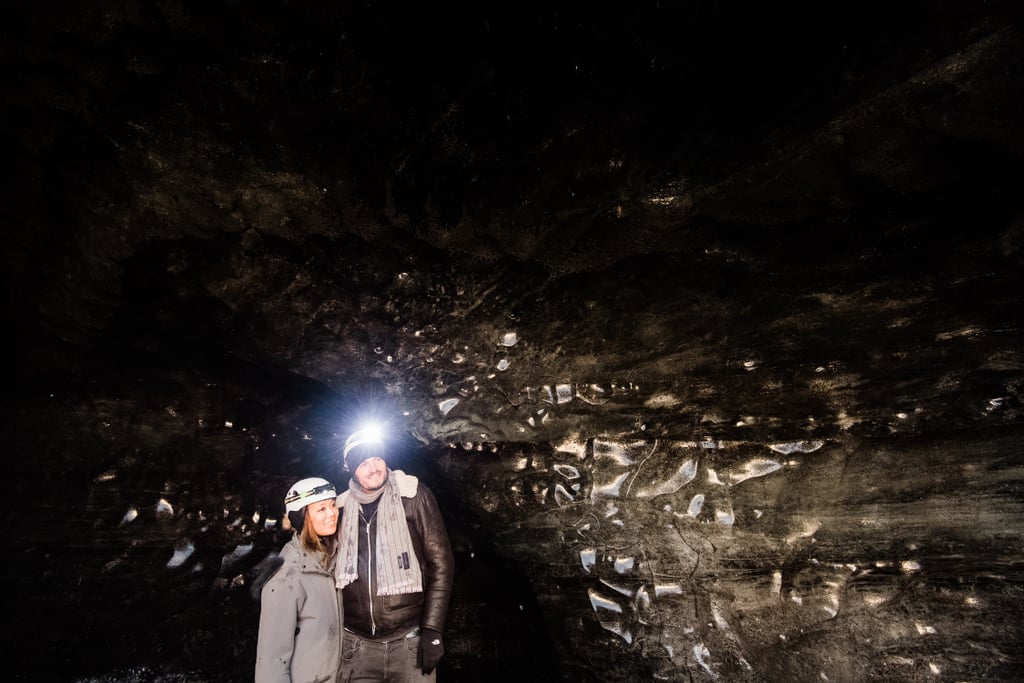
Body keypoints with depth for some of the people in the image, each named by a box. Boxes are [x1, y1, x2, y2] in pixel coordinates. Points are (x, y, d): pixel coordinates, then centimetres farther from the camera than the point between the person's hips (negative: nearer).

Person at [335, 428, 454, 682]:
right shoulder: (342, 508, 1)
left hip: (409, 639, -2)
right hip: (357, 644, 3)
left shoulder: (414, 497, -8)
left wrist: (432, 629, -10)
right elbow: (334, 572, 12)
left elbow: (441, 564, -7)